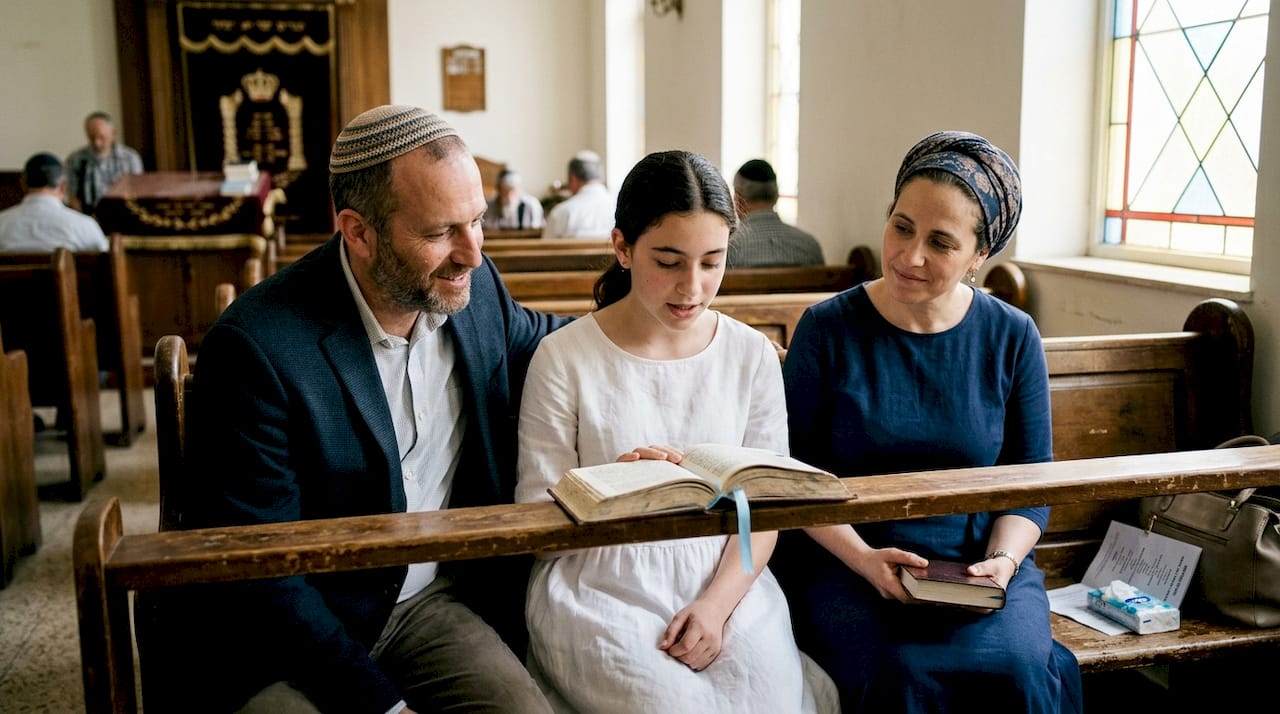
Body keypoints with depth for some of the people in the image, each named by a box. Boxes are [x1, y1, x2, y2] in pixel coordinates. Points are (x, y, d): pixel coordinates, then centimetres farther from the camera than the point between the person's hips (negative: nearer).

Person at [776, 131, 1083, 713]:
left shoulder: (1012, 338, 3)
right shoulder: (827, 329, -3)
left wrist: (1003, 558, -11)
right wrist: (864, 558, -16)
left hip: (978, 563, 2)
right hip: (845, 562, -2)